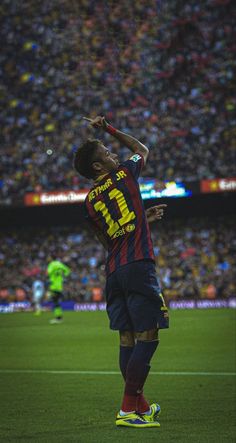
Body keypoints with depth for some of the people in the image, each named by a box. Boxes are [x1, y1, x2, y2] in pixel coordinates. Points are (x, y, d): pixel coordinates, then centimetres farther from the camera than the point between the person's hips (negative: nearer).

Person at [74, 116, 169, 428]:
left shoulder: (90, 200, 14)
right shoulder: (124, 174, 2)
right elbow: (142, 148, 24)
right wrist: (108, 129, 29)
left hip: (113, 271, 7)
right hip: (138, 265, -7)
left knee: (128, 339, 11)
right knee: (147, 338, -6)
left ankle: (140, 405, 19)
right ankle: (128, 409, -11)